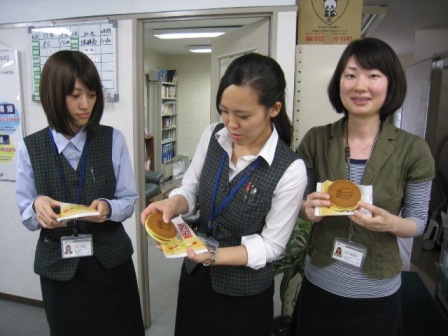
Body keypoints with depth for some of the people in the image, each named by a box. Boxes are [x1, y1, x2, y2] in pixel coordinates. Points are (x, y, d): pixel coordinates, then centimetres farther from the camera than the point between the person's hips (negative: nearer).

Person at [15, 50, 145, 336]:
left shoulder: (113, 140, -7)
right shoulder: (30, 148, -5)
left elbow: (129, 200, -4)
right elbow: (26, 214, 0)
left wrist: (107, 207, -25)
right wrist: (37, 205, -23)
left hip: (110, 260, 0)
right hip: (58, 266, 1)